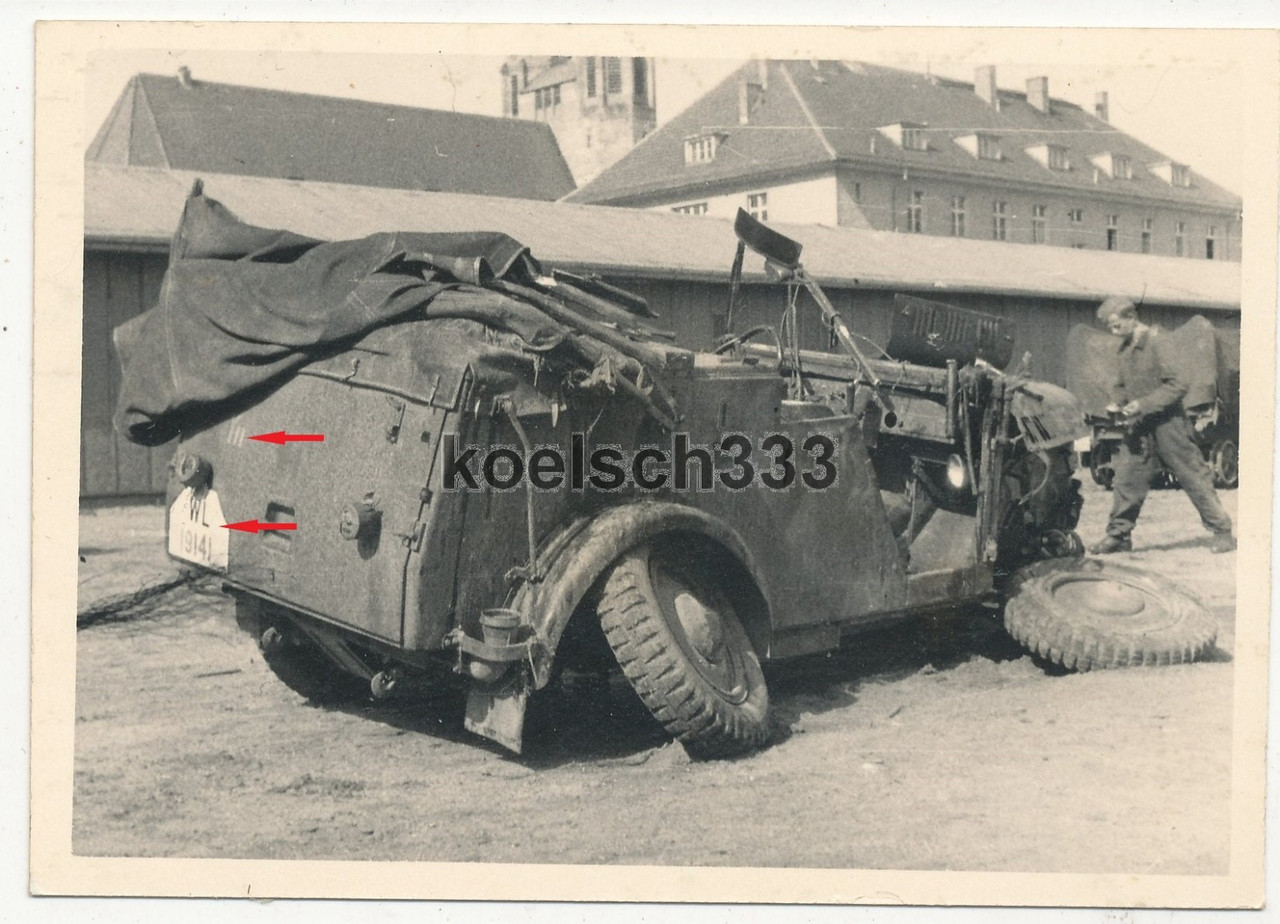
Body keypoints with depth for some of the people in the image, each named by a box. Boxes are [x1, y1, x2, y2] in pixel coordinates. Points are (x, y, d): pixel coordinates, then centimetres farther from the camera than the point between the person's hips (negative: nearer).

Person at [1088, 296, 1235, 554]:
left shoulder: (1158, 343, -13)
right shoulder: (1123, 350, 9)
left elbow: (1177, 385, -17)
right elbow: (1120, 385, 19)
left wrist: (1143, 404, -22)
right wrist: (1117, 404, -2)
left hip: (1167, 423, -6)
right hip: (1138, 427, 7)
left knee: (1193, 477, 0)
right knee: (1125, 479, 3)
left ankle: (1222, 532, 9)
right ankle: (1118, 535, 13)